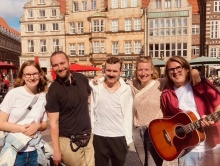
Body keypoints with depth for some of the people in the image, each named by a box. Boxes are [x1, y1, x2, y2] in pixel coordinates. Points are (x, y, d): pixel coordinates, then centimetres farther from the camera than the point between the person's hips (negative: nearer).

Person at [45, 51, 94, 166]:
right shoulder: (53, 90, -14)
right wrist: (56, 151, -15)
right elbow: (53, 123, -14)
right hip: (68, 142, -5)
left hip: (88, 138, 5)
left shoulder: (82, 78, 0)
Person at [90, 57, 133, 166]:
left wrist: (128, 137, -2)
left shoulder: (126, 89, -4)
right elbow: (91, 111, 3)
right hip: (99, 136, 0)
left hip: (119, 137, 0)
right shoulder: (96, 87, -3)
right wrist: (90, 131, 3)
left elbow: (128, 115, -1)